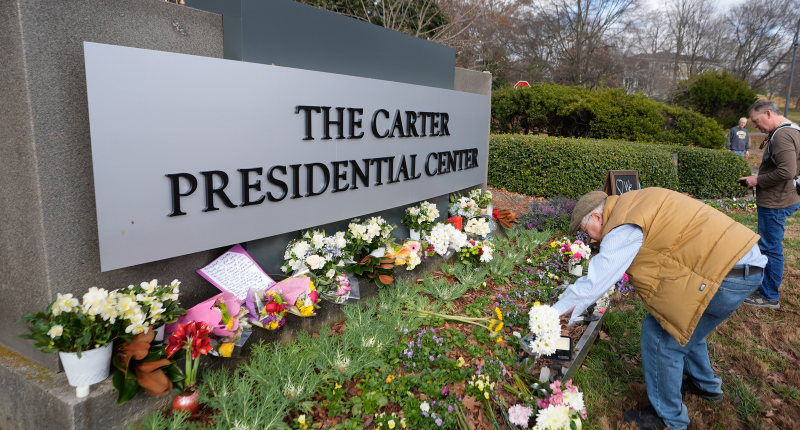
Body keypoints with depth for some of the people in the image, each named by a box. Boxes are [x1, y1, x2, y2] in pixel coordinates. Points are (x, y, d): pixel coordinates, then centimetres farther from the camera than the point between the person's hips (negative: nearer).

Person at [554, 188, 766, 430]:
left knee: (661, 336, -1)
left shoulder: (624, 228, -17)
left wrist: (554, 313, -4)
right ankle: (705, 385, 49)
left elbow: (594, 283, -15)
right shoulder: (630, 204, 13)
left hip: (727, 273, -10)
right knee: (684, 324, 27)